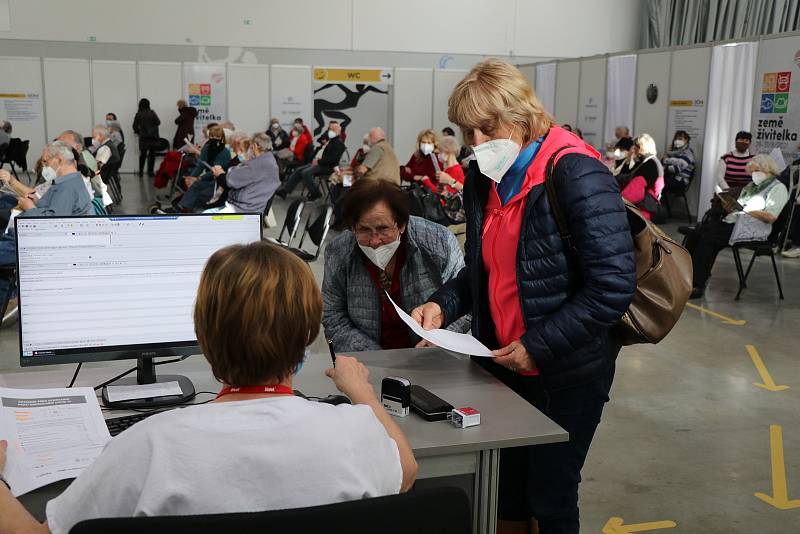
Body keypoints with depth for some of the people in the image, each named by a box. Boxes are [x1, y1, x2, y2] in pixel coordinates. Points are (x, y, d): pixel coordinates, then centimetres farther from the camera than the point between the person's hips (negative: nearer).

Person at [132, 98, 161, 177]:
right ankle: (150, 171, 2)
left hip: (143, 137, 2)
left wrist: (138, 131, 18)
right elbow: (158, 122, -5)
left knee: (143, 154, 13)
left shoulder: (138, 115, -3)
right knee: (152, 154, 5)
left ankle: (141, 172, 14)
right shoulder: (152, 113, -7)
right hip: (153, 137, -2)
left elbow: (135, 126, -1)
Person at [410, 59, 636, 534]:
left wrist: (539, 347, -22)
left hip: (566, 374, -6)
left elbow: (613, 285, -23)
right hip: (502, 365, 7)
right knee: (506, 492, 17)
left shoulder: (577, 175, -19)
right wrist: (443, 305, -4)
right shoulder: (484, 180, 5)